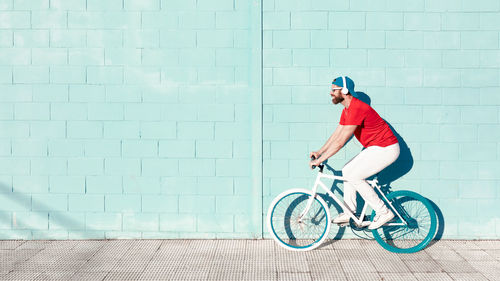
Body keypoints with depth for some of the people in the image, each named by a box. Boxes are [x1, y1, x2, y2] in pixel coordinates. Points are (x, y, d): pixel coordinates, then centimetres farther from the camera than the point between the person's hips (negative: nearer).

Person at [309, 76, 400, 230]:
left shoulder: (357, 109, -25)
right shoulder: (347, 110, 8)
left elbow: (340, 142, -27)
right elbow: (336, 134, 16)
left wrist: (319, 160, -23)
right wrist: (319, 152, 10)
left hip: (385, 149, -10)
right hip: (375, 148, 10)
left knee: (353, 176, -12)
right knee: (347, 171, 9)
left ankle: (383, 212, -4)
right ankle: (349, 213, 17)